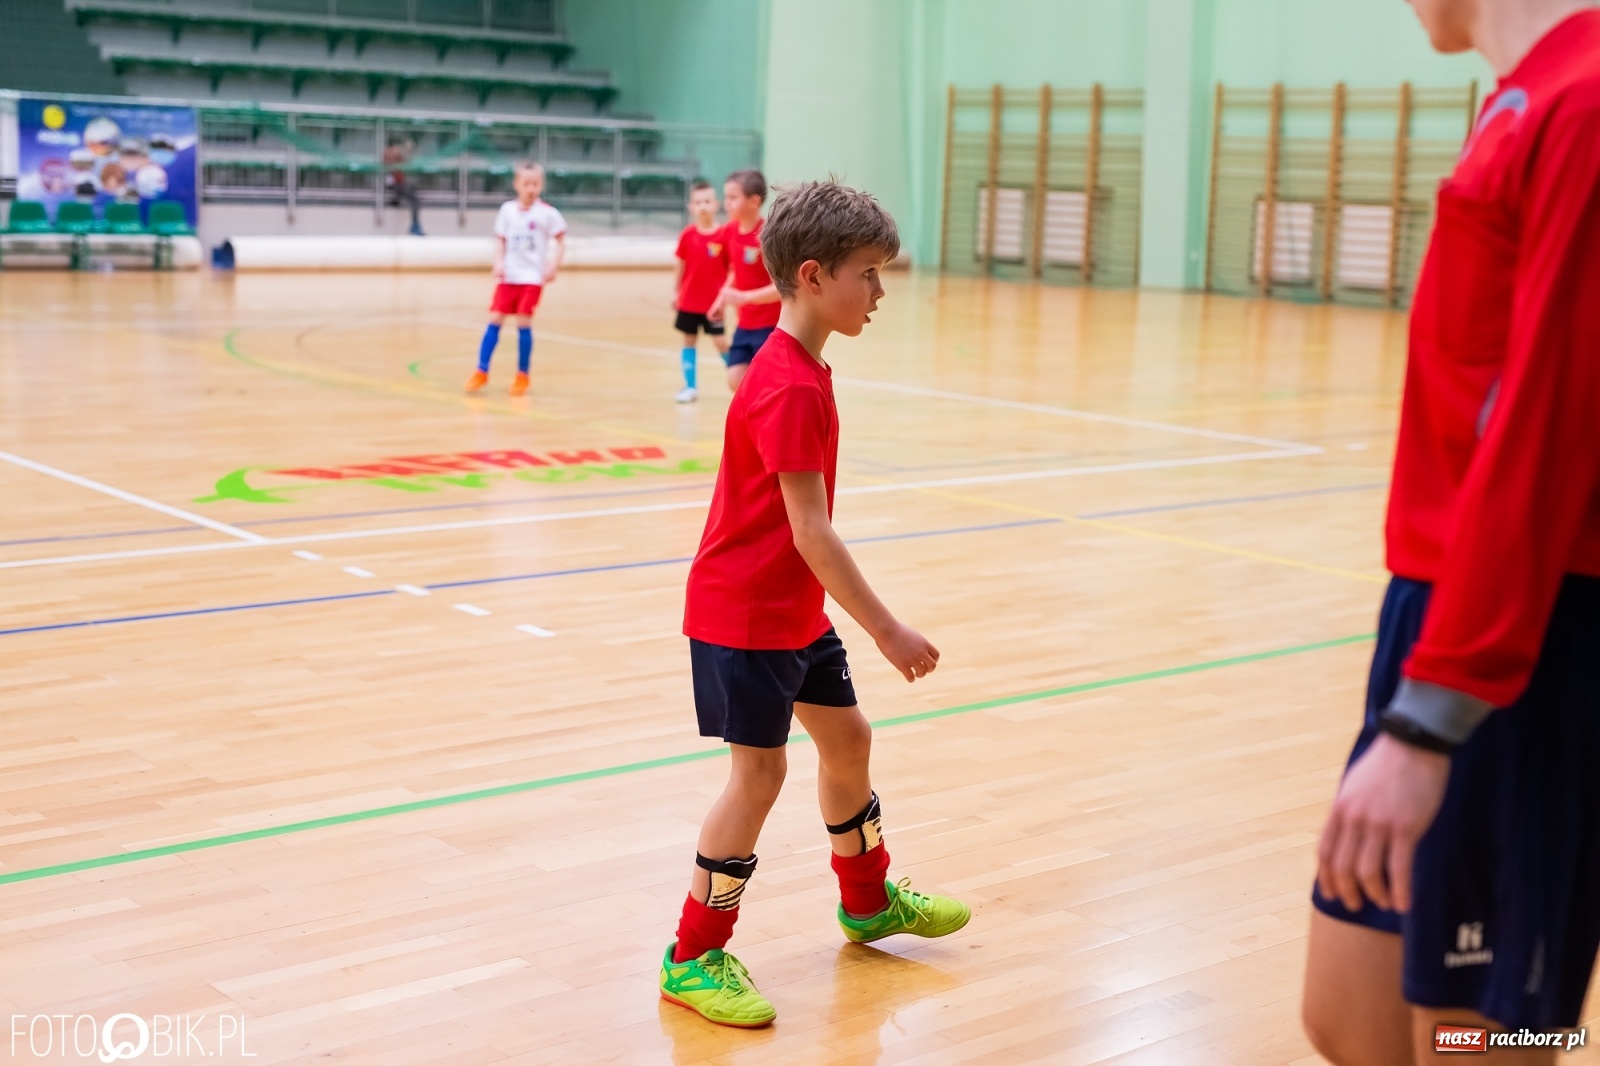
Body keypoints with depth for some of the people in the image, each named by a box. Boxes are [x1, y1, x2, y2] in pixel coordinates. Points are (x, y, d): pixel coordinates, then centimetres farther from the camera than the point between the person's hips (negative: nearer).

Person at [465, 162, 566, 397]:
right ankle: (481, 372, 5)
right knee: (494, 320, -2)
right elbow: (500, 239, 9)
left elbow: (560, 241, 1)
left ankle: (522, 375, 7)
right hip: (508, 276, 3)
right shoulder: (507, 209, 5)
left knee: (523, 322, -7)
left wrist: (553, 266, -9)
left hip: (532, 277, -3)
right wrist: (498, 263, -6)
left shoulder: (547, 213, -4)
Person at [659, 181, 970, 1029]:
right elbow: (812, 532, -26)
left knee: (845, 735, 19)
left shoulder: (801, 369, 7)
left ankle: (868, 901, 39)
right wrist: (887, 630, -23)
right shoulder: (790, 390, -24)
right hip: (744, 613, -10)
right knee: (759, 769, -5)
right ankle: (693, 958, 7)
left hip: (794, 608, 10)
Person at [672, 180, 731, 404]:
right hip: (689, 300, 3)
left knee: (721, 342, -3)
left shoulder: (723, 236, -9)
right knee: (689, 340, 8)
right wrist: (677, 293, 10)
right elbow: (681, 265, 7)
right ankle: (690, 387, 15)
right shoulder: (687, 235, -2)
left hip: (713, 301, -3)